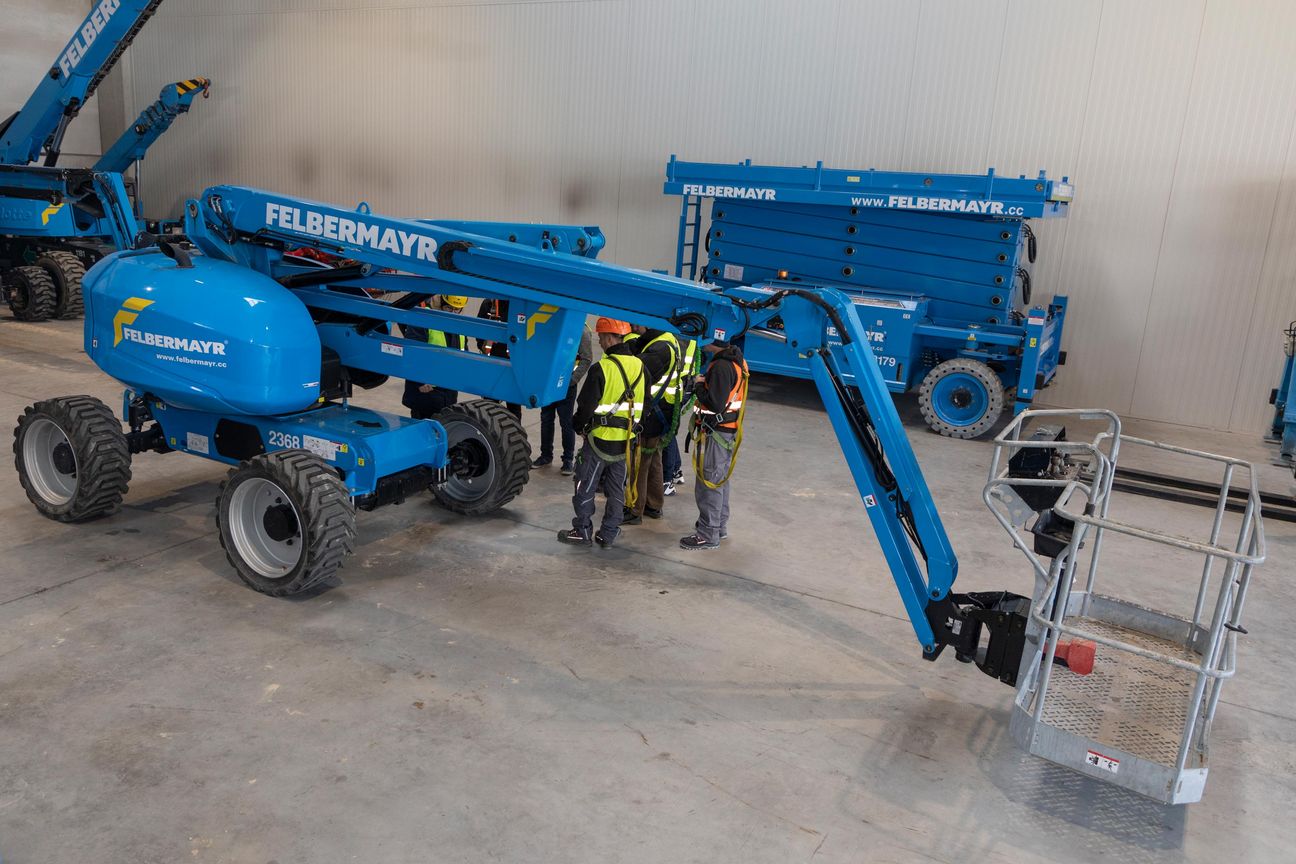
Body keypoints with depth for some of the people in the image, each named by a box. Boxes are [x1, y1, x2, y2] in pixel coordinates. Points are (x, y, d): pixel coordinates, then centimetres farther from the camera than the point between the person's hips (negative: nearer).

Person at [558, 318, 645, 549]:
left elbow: (586, 405, -14)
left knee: (586, 488, 8)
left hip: (600, 439, -6)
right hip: (625, 442, 6)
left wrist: (577, 424, 4)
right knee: (616, 490, 15)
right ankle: (608, 534, 21)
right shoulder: (639, 367, 1)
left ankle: (582, 532, 16)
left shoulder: (601, 368, -19)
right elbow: (644, 405, 9)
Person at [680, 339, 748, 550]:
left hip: (715, 432, -10)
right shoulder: (737, 362, 8)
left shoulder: (721, 366, -23)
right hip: (730, 429, 10)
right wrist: (704, 384, 4)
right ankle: (720, 526, 33)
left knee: (709, 482, -1)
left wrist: (698, 385, -12)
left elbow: (715, 404, -26)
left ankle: (708, 534, 7)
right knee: (720, 479, 20)